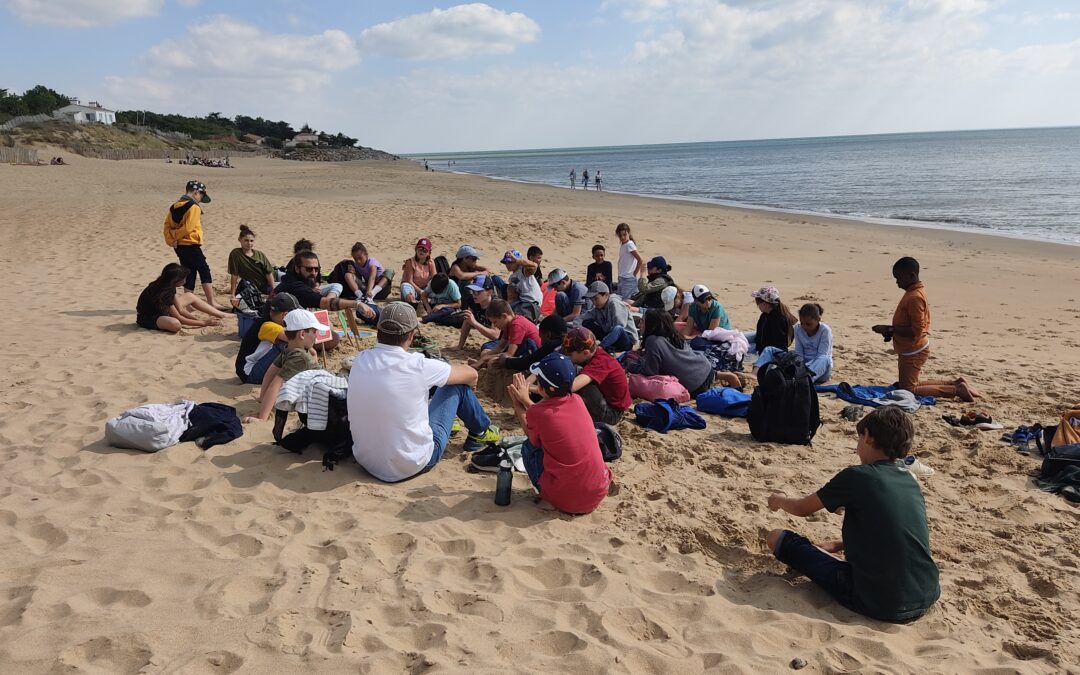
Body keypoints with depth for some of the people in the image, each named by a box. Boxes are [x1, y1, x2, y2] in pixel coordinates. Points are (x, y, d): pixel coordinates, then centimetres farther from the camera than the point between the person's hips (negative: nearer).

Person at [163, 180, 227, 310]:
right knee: (205, 272, -4)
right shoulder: (194, 207, -13)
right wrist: (175, 235, -5)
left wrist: (171, 239, 0)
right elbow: (188, 228, -19)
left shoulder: (175, 206, 13)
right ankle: (211, 303, -7)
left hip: (179, 246, 8)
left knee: (189, 274, 13)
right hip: (191, 245, -8)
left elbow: (167, 224, 9)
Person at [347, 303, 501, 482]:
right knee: (457, 385, 7)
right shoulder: (418, 366, -19)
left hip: (365, 460, 5)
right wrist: (467, 388, 21)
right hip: (413, 464, -5)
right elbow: (471, 375, 1)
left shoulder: (360, 360, -8)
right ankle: (481, 432, 35)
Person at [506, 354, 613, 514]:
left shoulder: (536, 413, -13)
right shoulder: (577, 401, 1)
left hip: (567, 502, -5)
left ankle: (548, 498, 8)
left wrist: (518, 405, 20)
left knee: (528, 447, 15)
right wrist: (526, 400, 26)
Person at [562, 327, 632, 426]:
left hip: (612, 413, -8)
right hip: (606, 399, 8)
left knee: (582, 386, -30)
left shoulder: (600, 362, -31)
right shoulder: (593, 352, -7)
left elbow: (571, 386, -45)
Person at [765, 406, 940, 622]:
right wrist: (839, 545, 30)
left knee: (777, 537, -1)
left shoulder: (857, 476, -9)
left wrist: (779, 500, 27)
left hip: (877, 604, -7)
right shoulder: (911, 482, 8)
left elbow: (803, 509, 6)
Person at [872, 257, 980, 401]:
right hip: (910, 350, 10)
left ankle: (955, 390, 1)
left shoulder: (914, 298, -24)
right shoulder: (915, 291, 7)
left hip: (913, 353, -10)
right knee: (911, 385, 21)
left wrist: (890, 329, -21)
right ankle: (955, 384, 21)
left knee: (907, 390, -2)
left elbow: (915, 331, -26)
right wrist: (892, 330, 2)